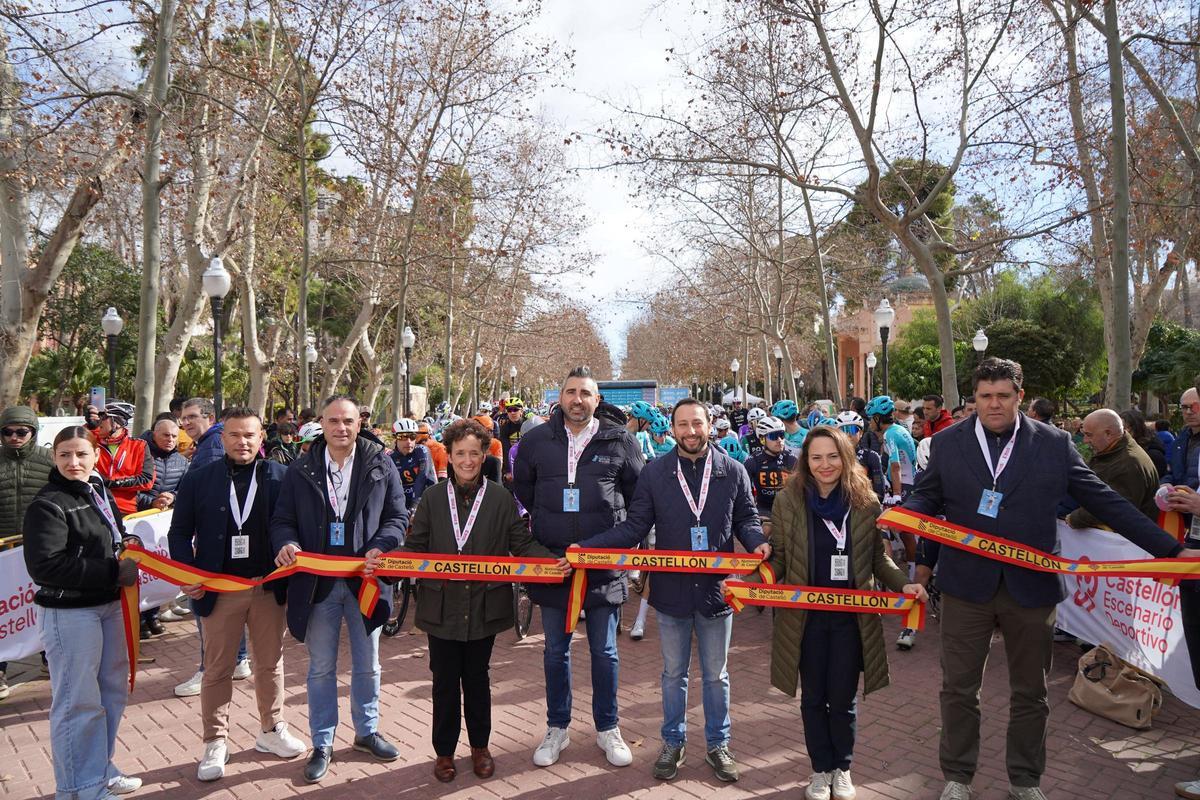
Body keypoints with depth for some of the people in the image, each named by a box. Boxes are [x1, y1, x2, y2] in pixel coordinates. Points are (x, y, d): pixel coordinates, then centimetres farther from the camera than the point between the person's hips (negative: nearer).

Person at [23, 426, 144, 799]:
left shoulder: (99, 492, 9)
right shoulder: (47, 505, -15)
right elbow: (45, 565, -23)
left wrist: (130, 545, 0)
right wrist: (113, 572, -22)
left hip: (109, 604, 8)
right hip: (69, 612, -8)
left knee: (112, 692, 18)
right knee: (78, 701, 0)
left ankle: (100, 769, 34)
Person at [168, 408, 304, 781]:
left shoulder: (280, 476, -1)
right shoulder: (199, 479, -1)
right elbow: (180, 532, 2)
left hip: (268, 587, 1)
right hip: (219, 590, -1)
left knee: (270, 663, 14)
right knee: (217, 669, 10)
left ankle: (271, 730, 31)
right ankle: (215, 743, 23)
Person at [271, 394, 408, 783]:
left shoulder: (381, 466, -3)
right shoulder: (301, 470, 0)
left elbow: (397, 518, -2)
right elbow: (282, 519, 4)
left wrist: (380, 548, -19)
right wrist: (286, 543, -18)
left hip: (365, 580, 0)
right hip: (318, 583, 0)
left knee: (367, 665, 16)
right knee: (321, 668, 12)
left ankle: (367, 731, 36)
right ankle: (322, 744, 27)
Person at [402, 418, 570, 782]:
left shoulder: (501, 498, -2)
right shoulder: (433, 498, 2)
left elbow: (523, 544, -3)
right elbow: (414, 548, 2)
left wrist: (553, 561, -19)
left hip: (484, 606, 0)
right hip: (442, 606, 1)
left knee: (477, 679, 15)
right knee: (445, 682, 10)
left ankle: (480, 746, 34)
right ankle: (444, 751, 28)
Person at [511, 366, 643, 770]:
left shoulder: (620, 440, -3)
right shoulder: (537, 440, 1)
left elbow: (640, 496, 7)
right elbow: (522, 490, 16)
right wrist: (547, 521, 11)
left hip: (604, 563, -1)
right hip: (551, 560, 2)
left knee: (604, 652, 10)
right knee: (556, 650, 14)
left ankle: (607, 729, 27)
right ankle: (557, 728, 29)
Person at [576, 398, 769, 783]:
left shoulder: (733, 471, -3)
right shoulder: (654, 473, -5)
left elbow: (745, 518, 5)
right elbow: (635, 526, -6)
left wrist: (758, 541, -17)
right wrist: (586, 547, -16)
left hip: (716, 589, 0)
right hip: (671, 590, 0)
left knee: (716, 675, 15)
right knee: (674, 674, 16)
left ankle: (717, 744, 34)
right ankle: (673, 742, 35)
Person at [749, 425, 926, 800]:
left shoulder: (866, 502, -5)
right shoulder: (788, 500, -7)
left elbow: (878, 558, 4)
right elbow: (778, 558, -3)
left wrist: (904, 584, -13)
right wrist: (749, 583, -20)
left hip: (852, 616, 0)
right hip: (805, 616, 0)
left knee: (843, 698, 11)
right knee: (813, 697, 13)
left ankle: (842, 769, 34)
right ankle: (820, 769, 33)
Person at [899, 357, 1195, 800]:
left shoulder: (1054, 444, -1)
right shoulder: (947, 444, 1)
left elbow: (1104, 500, 2)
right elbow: (925, 498, 4)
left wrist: (1170, 549, 0)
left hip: (1032, 586, 1)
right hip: (967, 584, 0)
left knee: (1030, 692, 15)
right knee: (959, 688, 10)